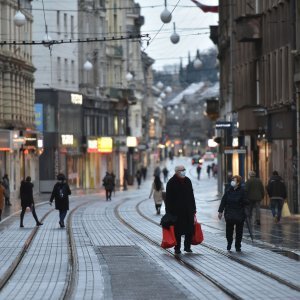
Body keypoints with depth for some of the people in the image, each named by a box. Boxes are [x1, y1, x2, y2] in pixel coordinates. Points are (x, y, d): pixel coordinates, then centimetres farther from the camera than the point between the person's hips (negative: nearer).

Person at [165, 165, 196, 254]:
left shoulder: (187, 181, 12)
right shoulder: (171, 183, -4)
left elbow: (191, 196, 17)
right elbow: (168, 199, -5)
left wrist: (193, 209, 14)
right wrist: (169, 212, -11)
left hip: (188, 211, 4)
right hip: (176, 211, -4)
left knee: (190, 229, 2)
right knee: (177, 230, -1)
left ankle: (187, 246, 16)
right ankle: (177, 248, 8)